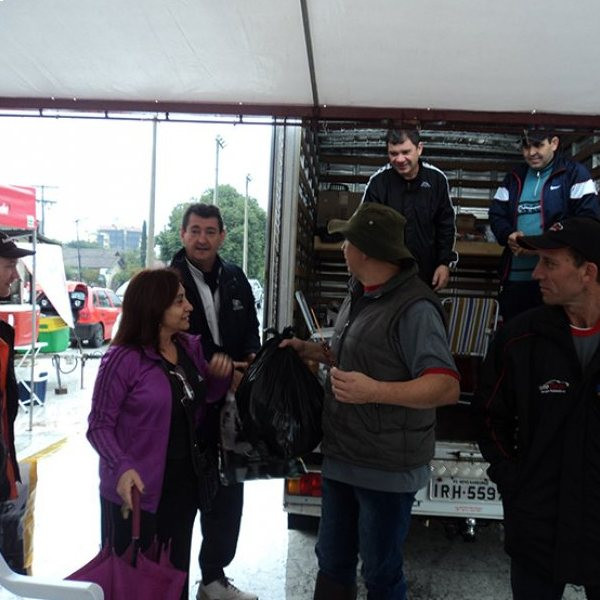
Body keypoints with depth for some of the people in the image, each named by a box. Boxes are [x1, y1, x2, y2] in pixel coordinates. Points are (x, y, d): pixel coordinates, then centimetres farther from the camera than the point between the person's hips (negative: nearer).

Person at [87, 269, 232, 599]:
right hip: (137, 491, -6)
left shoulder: (191, 347, 2)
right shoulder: (123, 359, -18)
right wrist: (122, 467, -30)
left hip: (184, 482, 6)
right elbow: (100, 425, -16)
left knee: (175, 571, 22)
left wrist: (220, 377, -6)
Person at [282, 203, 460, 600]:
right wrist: (313, 351, 8)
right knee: (332, 564, 22)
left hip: (386, 470, -9)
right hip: (342, 459, 9)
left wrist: (375, 391, -39)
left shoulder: (413, 307, -22)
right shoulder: (360, 296, 9)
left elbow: (447, 387, -29)